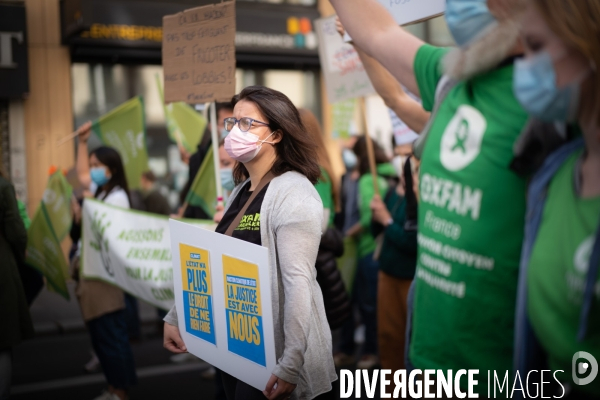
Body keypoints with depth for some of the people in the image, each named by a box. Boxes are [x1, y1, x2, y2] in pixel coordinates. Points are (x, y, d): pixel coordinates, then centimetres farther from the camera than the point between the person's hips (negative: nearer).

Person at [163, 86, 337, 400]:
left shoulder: (293, 194, -16)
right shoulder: (241, 191, 10)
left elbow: (299, 283, -24)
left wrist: (290, 366, -28)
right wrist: (175, 317, 9)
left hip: (273, 353, -8)